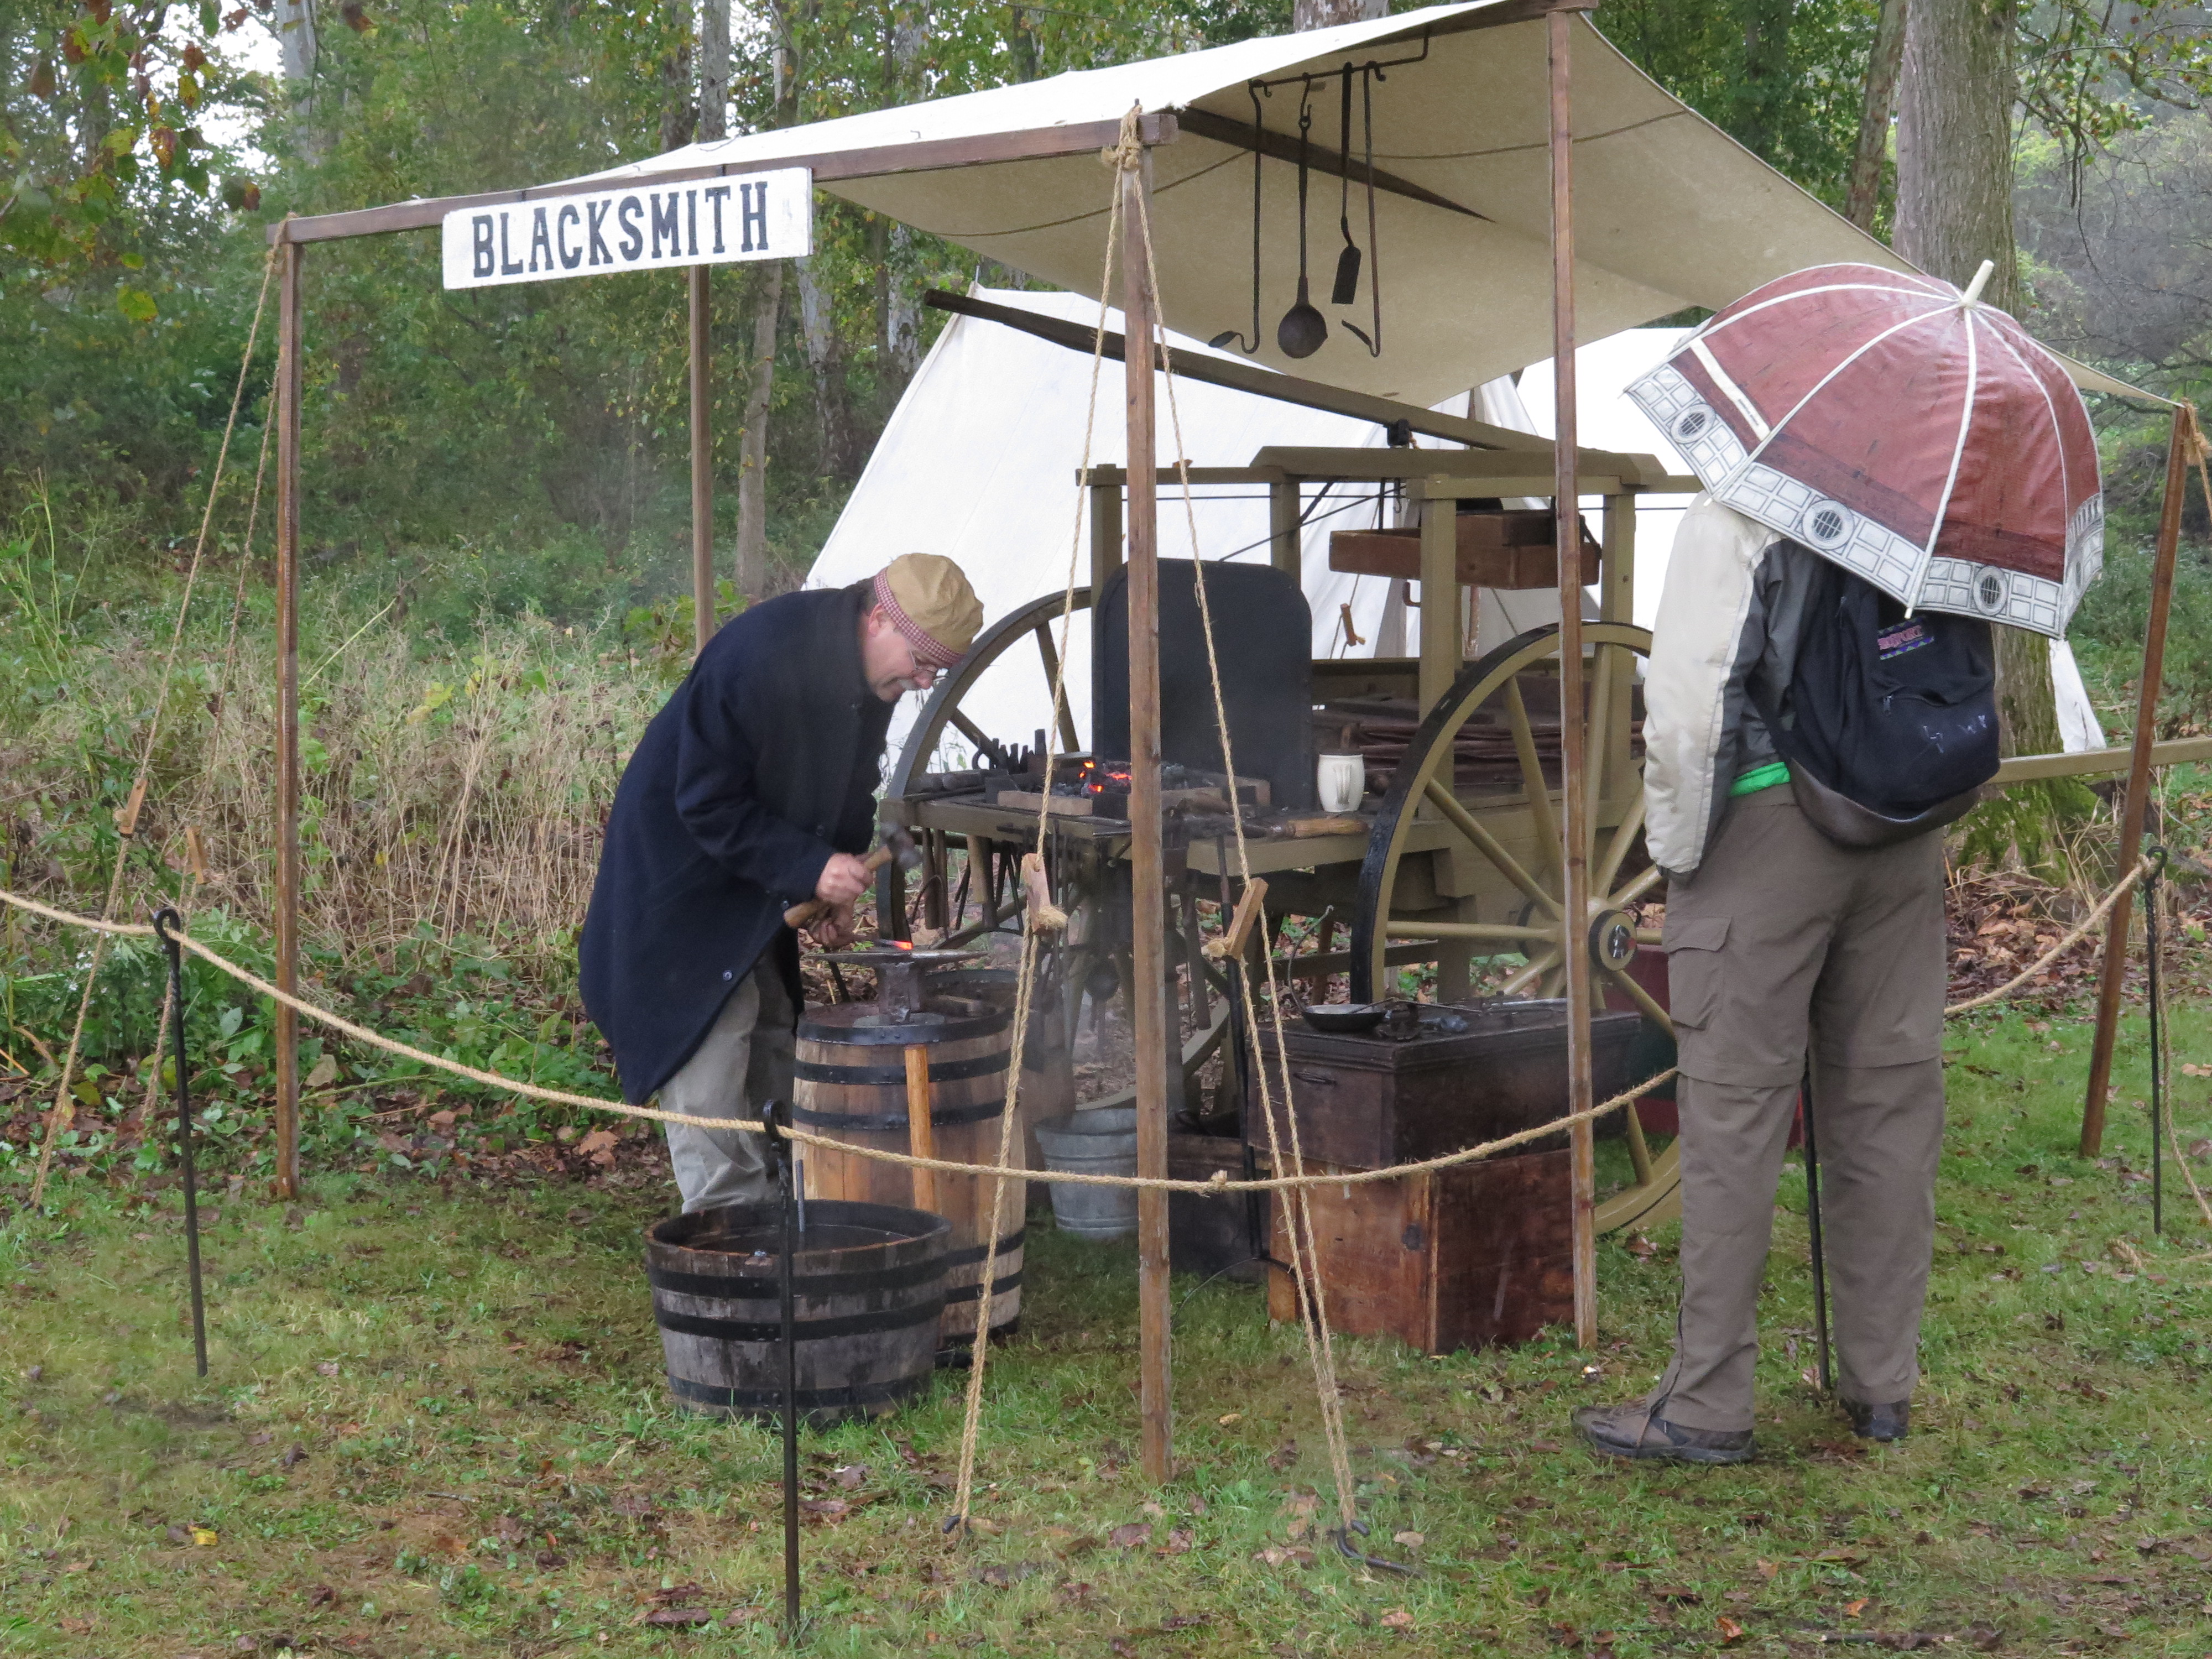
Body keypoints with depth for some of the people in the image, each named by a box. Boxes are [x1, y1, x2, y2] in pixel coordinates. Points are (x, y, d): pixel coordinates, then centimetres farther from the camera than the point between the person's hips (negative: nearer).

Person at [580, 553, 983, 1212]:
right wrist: (809, 868, -30)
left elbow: (848, 789, 10)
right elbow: (706, 806, -27)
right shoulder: (758, 656, -31)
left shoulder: (870, 669, -5)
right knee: (710, 1052, -10)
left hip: (759, 895, 8)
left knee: (773, 1048, 10)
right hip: (684, 879, -8)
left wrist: (835, 890, -2)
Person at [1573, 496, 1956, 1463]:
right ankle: (1882, 1389, 21)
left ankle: (1707, 1408, 4)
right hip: (1906, 832, 6)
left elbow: (1688, 701, -17)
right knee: (1891, 1101, 12)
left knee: (1734, 1116, -1)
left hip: (1769, 820, -6)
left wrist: (1676, 848, -5)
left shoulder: (1742, 508, -12)